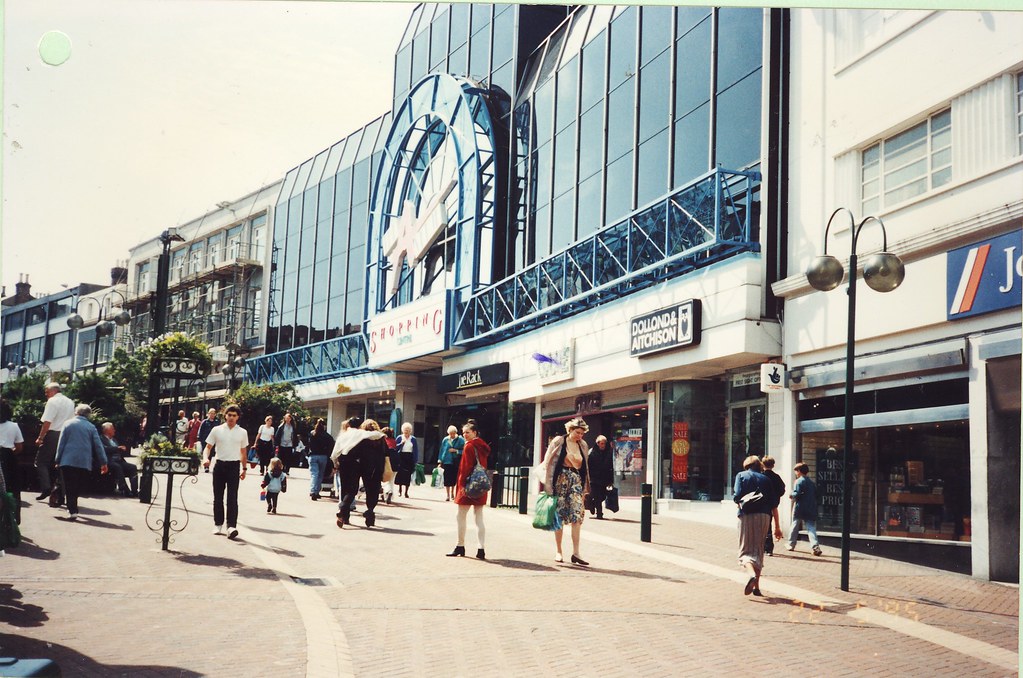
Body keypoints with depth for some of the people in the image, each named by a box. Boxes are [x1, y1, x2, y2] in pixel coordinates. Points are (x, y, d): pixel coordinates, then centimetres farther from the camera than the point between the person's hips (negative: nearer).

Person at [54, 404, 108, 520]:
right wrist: (103, 462, 6)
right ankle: (73, 508, 19)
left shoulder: (68, 424, 3)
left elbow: (61, 443, 2)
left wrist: (57, 460, 8)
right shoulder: (91, 427, 4)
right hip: (85, 462, 1)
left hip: (68, 461, -1)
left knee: (69, 487, -2)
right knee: (78, 487, 14)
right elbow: (98, 445, 3)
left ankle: (72, 511, -13)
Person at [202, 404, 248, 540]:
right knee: (218, 497, 8)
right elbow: (208, 447, 4)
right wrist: (205, 458, -16)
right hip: (219, 465, 1)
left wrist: (244, 469, 14)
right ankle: (218, 525, 18)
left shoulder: (242, 432, 5)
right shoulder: (217, 430, 3)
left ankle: (231, 527, -16)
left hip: (234, 466, -1)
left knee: (232, 497, -9)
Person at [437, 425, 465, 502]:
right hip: (446, 462, 1)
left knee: (454, 478, 8)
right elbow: (442, 450, 7)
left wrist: (456, 450, -16)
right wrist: (440, 461, 5)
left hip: (456, 462, 0)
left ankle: (452, 493, 28)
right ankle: (447, 495, 3)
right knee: (447, 479, -3)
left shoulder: (460, 440, -2)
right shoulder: (445, 440, 3)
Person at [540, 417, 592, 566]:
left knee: (577, 516, -8)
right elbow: (547, 463, -2)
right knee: (559, 516, 2)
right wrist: (548, 484, -7)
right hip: (560, 479, -3)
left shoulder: (583, 445, 9)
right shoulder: (558, 441, -2)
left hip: (576, 481, 3)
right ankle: (558, 552, 10)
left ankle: (575, 552, -8)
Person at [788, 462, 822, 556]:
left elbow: (796, 494, -16)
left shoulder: (799, 481, -8)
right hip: (811, 509, 4)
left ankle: (791, 545, 23)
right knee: (811, 528, -2)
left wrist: (791, 495, 3)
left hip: (799, 508, -4)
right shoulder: (812, 483, 12)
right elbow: (816, 496, 14)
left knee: (794, 526, 12)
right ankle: (816, 547, -18)